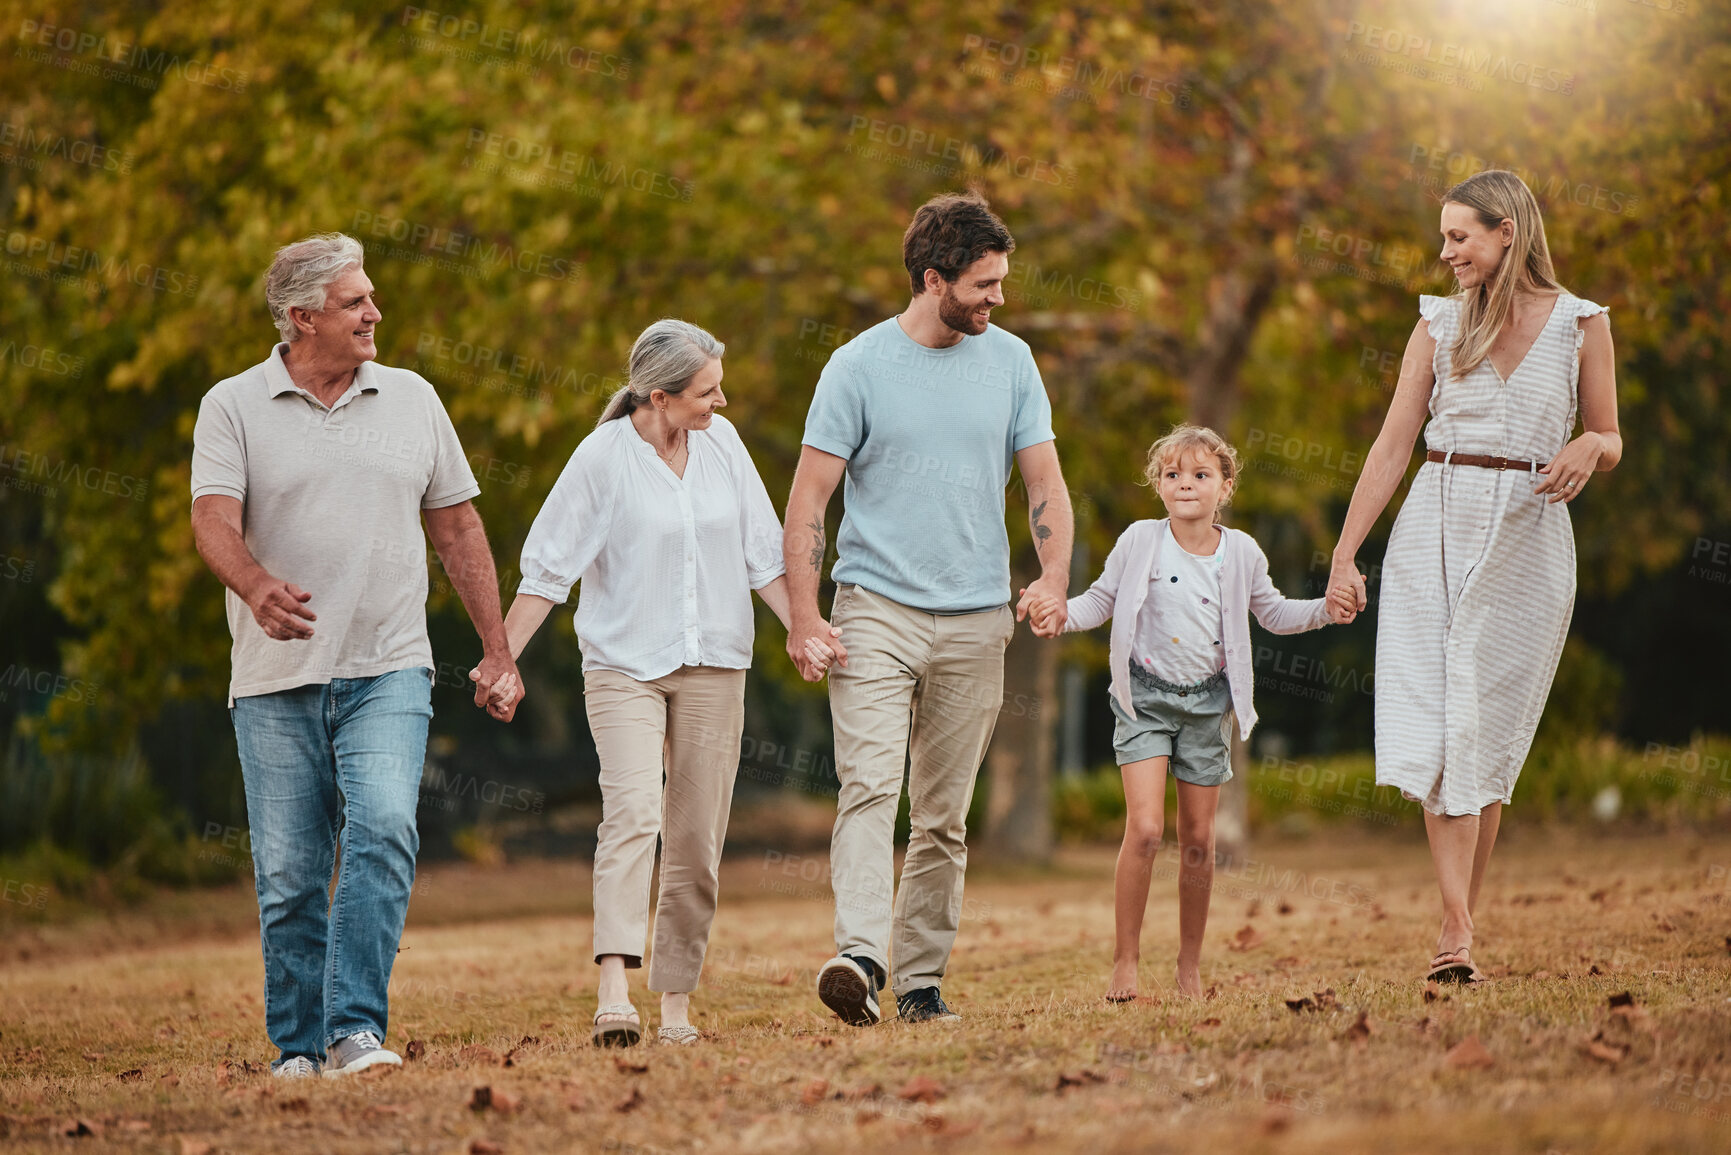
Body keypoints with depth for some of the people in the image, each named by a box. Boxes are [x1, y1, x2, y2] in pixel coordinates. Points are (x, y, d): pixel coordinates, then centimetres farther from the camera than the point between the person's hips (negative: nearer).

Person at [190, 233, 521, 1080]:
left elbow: (458, 528, 15)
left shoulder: (411, 400, 10)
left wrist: (496, 650, 12)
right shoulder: (233, 407, 1)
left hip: (387, 672, 1)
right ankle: (298, 1048, 15)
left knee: (382, 835, -20)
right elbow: (214, 520, -12)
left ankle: (355, 1029, -20)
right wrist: (257, 585, -34)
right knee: (288, 874, 3)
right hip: (276, 683, -1)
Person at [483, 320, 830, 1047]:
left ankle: (676, 1000, 10)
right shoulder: (602, 457, -9)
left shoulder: (721, 443, 4)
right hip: (624, 665, -4)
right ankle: (614, 993, -30)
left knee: (697, 837, 3)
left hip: (713, 666, 4)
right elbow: (546, 568, -5)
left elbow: (762, 551, 11)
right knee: (631, 813, -21)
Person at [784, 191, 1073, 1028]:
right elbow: (809, 497, -2)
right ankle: (860, 959, -27)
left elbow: (1044, 481, 10)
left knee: (944, 816, 5)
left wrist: (1054, 574, -10)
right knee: (869, 786, -18)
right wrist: (803, 616, -11)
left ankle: (922, 980, 11)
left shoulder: (1011, 362, 8)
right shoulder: (859, 366, -2)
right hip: (876, 609, -3)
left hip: (976, 618, 3)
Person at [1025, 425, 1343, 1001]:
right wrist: (1062, 612, -15)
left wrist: (1326, 609, 1)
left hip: (1207, 701, 3)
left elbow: (1273, 613, 16)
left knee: (1198, 839, 7)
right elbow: (1101, 600, 4)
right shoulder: (1140, 543, -5)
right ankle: (1125, 959, -7)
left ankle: (1190, 965, 19)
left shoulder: (1241, 553, 2)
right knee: (1145, 828, -16)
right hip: (1146, 698, -3)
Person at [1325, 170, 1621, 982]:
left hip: (1526, 538, -1)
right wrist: (1345, 555, 3)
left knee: (1485, 736, -1)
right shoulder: (1439, 323, 8)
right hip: (1435, 527, 1)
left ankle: (1457, 928, 7)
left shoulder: (1580, 323, 4)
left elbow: (1610, 441, 11)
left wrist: (1586, 450, -14)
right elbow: (1394, 444, 7)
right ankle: (1456, 931, -14)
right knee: (1431, 729, -10)